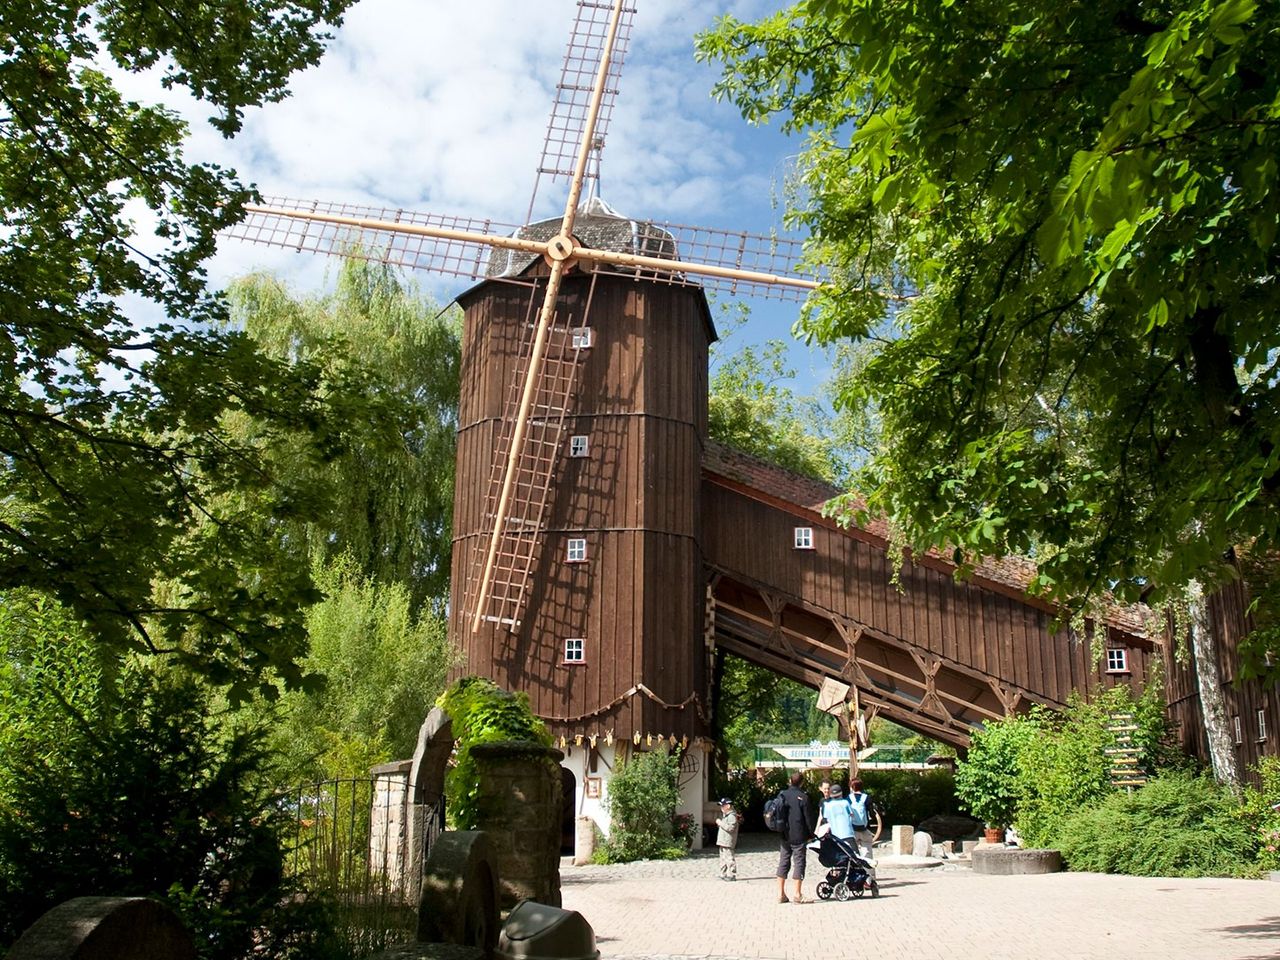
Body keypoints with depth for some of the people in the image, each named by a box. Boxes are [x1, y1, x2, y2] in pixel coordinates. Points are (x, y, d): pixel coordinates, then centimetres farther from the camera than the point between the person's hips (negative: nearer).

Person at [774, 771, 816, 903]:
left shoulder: (782, 795, 4)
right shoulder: (803, 797, -9)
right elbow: (808, 818, -8)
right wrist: (811, 834, 2)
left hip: (784, 836, 4)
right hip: (799, 836, -4)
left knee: (783, 862, 10)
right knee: (799, 862, 1)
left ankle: (781, 893, 10)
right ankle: (797, 894, -1)